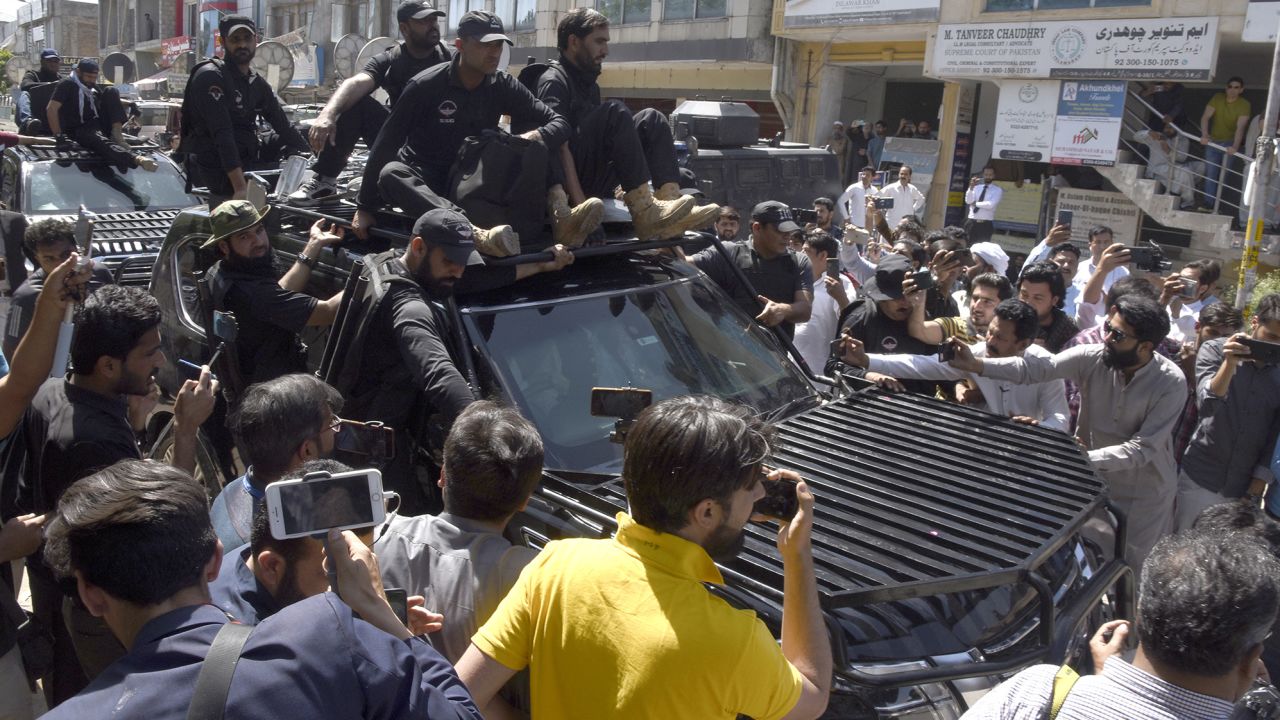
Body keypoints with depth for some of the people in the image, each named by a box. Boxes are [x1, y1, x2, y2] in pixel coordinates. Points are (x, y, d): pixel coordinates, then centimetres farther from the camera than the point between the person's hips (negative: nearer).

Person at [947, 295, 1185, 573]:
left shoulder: (1170, 383, -23)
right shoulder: (1091, 357, -16)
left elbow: (1142, 448, -27)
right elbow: (1037, 369, -24)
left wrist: (1084, 458, -38)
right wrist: (977, 365, -37)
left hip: (1144, 490, -3)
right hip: (1092, 477, 3)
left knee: (1133, 565, 12)